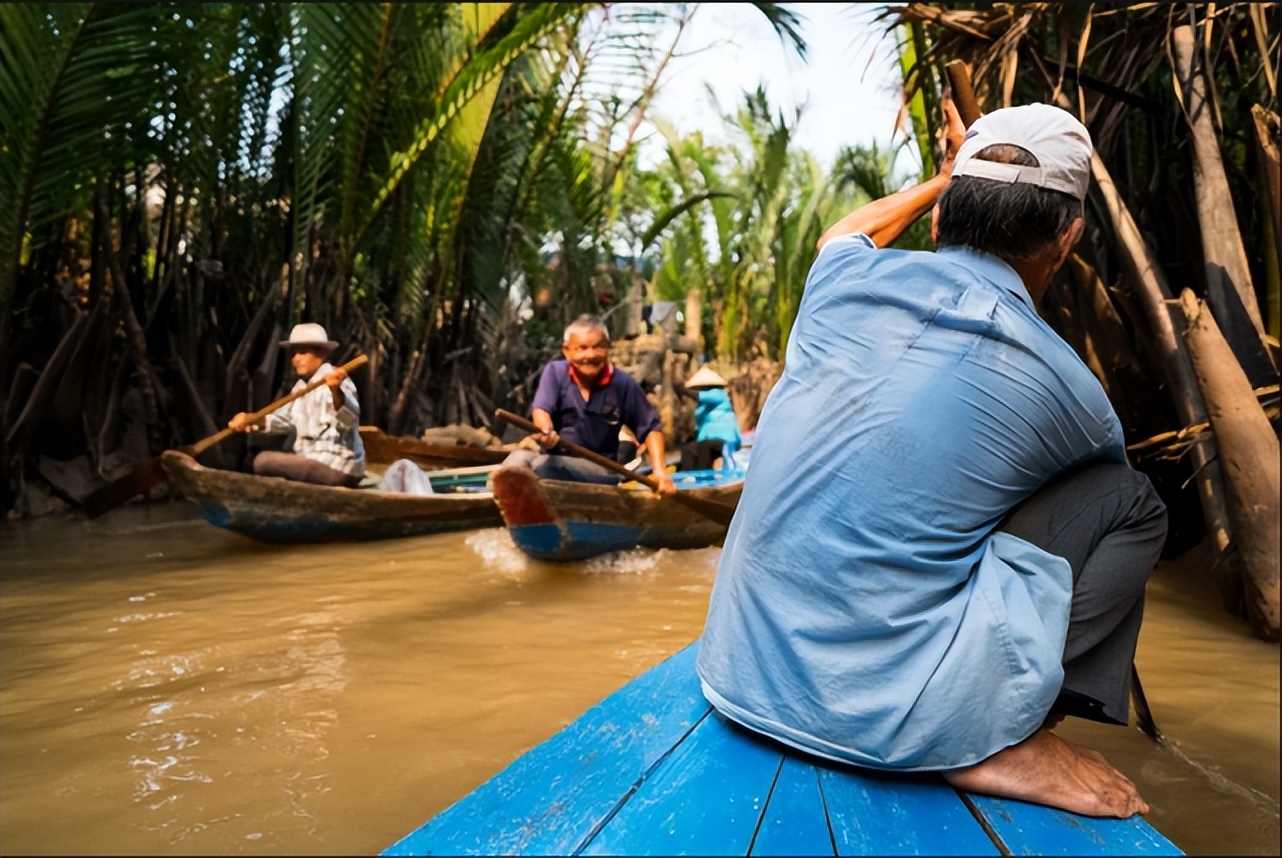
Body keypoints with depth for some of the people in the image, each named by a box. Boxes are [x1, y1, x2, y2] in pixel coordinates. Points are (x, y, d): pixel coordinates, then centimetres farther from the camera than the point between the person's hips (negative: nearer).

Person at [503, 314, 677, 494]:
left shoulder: (623, 383, -3)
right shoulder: (555, 372, -1)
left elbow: (651, 428, 3)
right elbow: (540, 409, -16)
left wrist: (660, 470, -10)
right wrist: (545, 432, -40)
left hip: (599, 467, -2)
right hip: (553, 455, 2)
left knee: (543, 465, -33)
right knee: (517, 460, -32)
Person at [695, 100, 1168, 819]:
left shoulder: (848, 280, 0)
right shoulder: (1064, 383, -7)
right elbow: (1103, 468, 20)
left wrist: (945, 181, 44)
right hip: (884, 712, -5)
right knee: (1131, 501, 7)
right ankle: (1001, 738, -1)